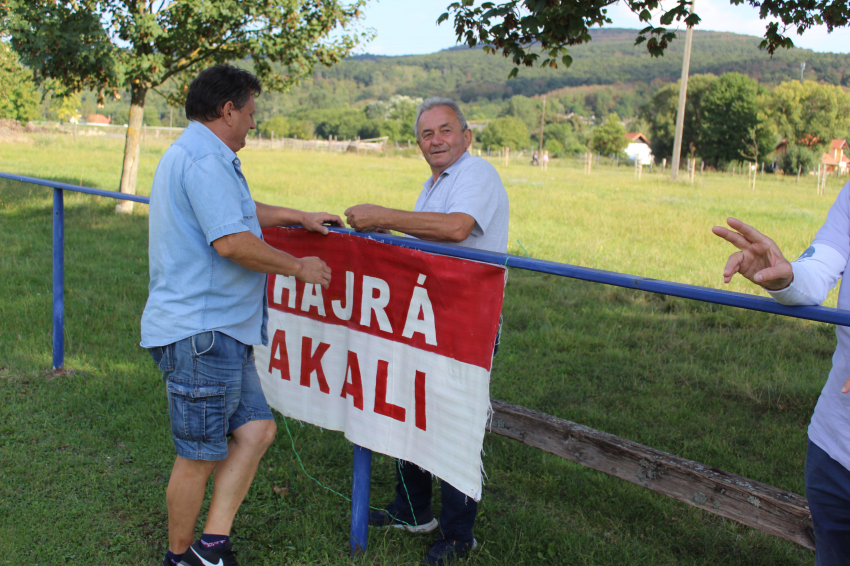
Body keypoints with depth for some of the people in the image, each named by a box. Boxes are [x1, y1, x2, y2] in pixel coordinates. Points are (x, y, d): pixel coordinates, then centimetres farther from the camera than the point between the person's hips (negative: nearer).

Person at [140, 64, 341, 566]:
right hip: (200, 334, -11)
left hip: (219, 333, 11)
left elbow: (241, 210, 36)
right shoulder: (204, 159, -16)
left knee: (256, 429, 9)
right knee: (201, 455, 2)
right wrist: (299, 267, -13)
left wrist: (300, 217, 36)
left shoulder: (199, 156, 21)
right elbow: (232, 241, -25)